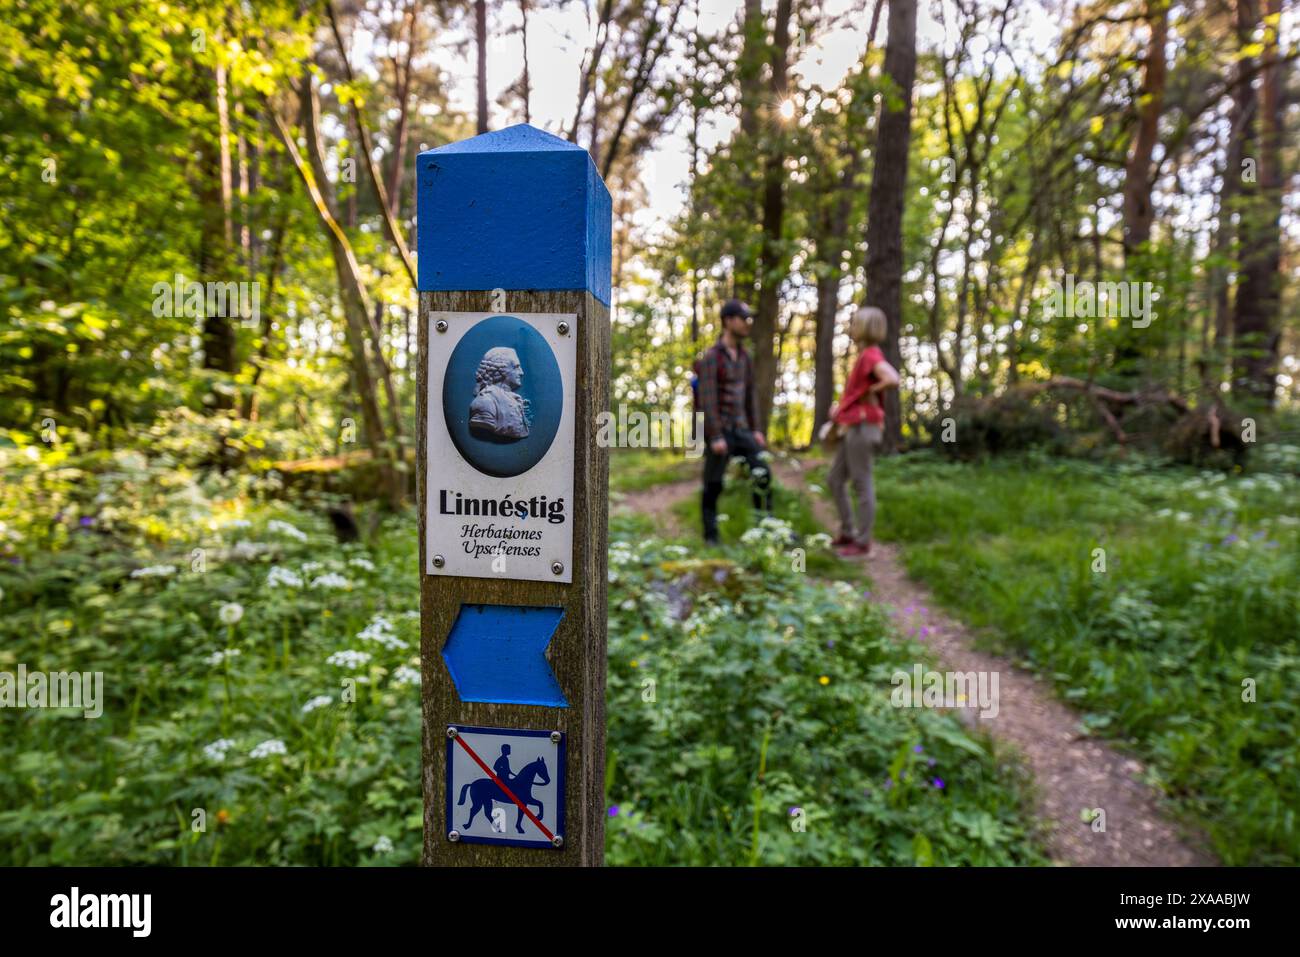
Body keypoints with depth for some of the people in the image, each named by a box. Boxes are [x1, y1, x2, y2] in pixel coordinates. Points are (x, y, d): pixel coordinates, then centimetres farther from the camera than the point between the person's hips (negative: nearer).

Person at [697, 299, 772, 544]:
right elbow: (707, 399, -16)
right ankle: (711, 536, 14)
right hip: (719, 431, -6)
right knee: (713, 486, 2)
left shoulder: (744, 356, 11)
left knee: (762, 474, -2)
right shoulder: (711, 356, -11)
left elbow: (750, 395, 15)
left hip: (741, 429, 6)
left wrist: (755, 429, 11)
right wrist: (716, 437, -20)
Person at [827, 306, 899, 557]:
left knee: (862, 484, -4)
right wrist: (841, 407, 14)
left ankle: (863, 541, 3)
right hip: (853, 427, 10)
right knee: (835, 479, 15)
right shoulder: (866, 356, 16)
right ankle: (848, 532, 22)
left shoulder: (872, 354, -13)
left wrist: (868, 392, -16)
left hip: (862, 427, -10)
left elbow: (893, 380, -30)